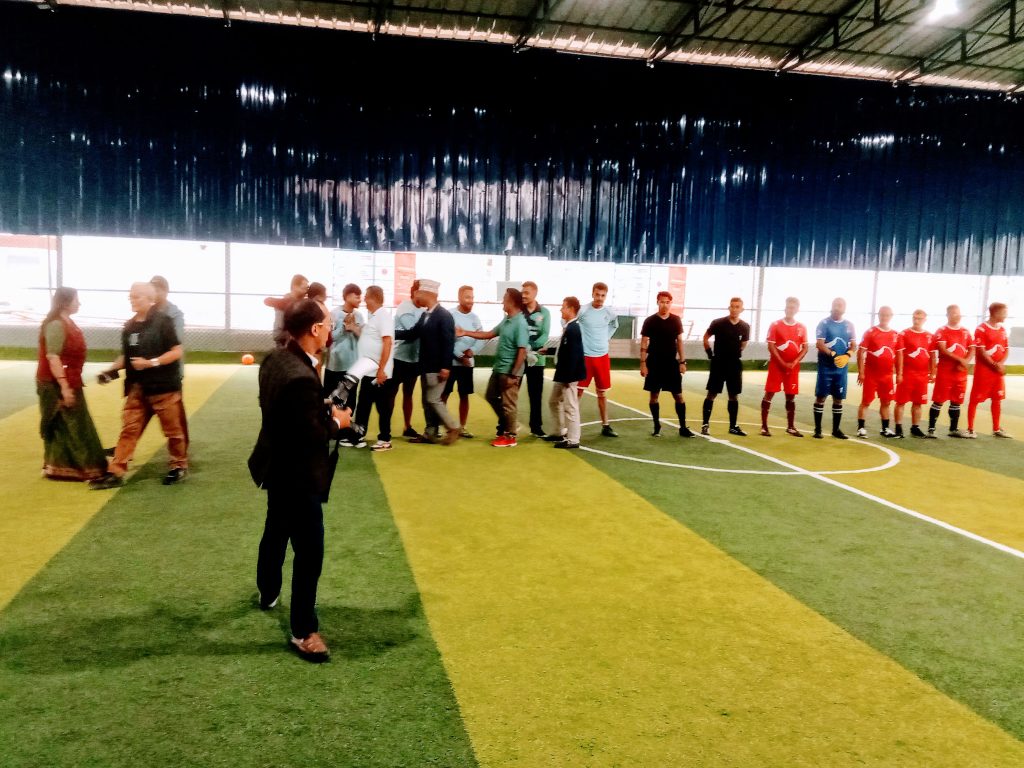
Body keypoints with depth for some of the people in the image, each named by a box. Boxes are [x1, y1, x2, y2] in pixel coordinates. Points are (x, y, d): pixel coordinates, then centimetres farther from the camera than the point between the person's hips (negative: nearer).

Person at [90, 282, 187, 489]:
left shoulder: (163, 321, -9)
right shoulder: (129, 326, 10)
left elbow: (177, 352, -13)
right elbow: (127, 356, 19)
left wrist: (151, 363, -20)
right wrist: (112, 370, 4)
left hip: (163, 387, -6)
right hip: (137, 389, 6)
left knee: (172, 430, 7)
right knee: (128, 430, 5)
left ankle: (179, 466, 23)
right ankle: (116, 472, 8)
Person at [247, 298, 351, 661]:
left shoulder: (275, 358, -1)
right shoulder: (301, 377, -32)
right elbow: (313, 436, -28)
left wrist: (325, 410, 1)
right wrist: (336, 422, -10)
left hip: (277, 465, 10)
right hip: (297, 475, -10)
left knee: (276, 532, 29)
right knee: (309, 551, 1)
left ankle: (268, 593, 51)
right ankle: (303, 631, 14)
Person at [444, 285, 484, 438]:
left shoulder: (475, 317, 8)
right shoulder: (450, 315, -5)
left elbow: (481, 339, 3)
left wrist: (472, 351, -14)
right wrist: (460, 355, -16)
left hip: (468, 362, 4)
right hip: (450, 361, -4)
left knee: (465, 396, 9)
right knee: (444, 395, -1)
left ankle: (462, 427, 18)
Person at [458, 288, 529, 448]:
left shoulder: (520, 324, -20)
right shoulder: (506, 320, 9)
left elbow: (522, 352, -23)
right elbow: (489, 334, 18)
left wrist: (514, 375, -24)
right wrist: (465, 333, 14)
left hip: (509, 371, -10)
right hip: (498, 368, 10)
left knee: (508, 404, 1)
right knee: (491, 396, 20)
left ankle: (509, 437, 14)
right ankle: (505, 424, 35)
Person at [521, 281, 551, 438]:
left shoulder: (544, 312, 3)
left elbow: (545, 335, -6)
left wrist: (531, 349, -19)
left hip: (536, 359, 1)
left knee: (536, 394, 8)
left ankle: (536, 426, 18)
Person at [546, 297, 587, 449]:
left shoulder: (573, 329, -20)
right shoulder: (568, 327, 11)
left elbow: (573, 355, -24)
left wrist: (568, 377, -23)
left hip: (569, 374, -11)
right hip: (562, 373, 11)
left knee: (570, 406, -4)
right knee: (554, 402, 21)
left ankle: (573, 440, 4)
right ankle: (560, 433, 32)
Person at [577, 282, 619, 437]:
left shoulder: (610, 313, 0)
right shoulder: (582, 311, -12)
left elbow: (614, 325, 22)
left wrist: (606, 338, 11)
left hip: (603, 356, 4)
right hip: (584, 356, -4)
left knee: (602, 393, 12)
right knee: (578, 391, -2)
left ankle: (605, 426, 20)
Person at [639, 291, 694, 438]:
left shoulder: (676, 320, 3)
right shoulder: (650, 321, -5)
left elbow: (679, 341, 9)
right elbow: (644, 343, -4)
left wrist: (682, 361, 4)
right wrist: (643, 363, -11)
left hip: (671, 363, 2)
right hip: (654, 363, -2)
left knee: (678, 395, 2)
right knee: (654, 395, 4)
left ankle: (683, 427, 9)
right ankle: (657, 427, 15)